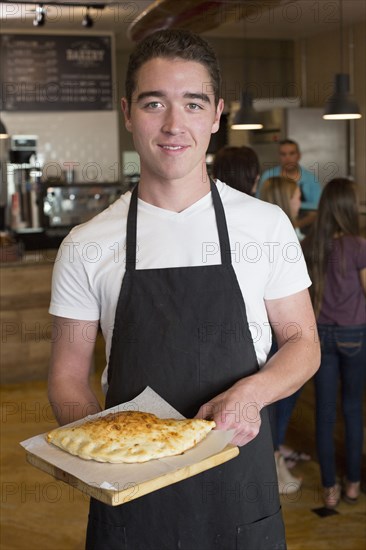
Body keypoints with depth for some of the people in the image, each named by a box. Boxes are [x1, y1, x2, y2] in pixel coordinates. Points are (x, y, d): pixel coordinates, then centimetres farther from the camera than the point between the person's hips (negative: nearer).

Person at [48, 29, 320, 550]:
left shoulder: (266, 224, -4)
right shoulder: (87, 246, -4)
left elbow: (302, 343, 3)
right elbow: (68, 375, 1)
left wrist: (250, 392, -17)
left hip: (241, 492, 1)